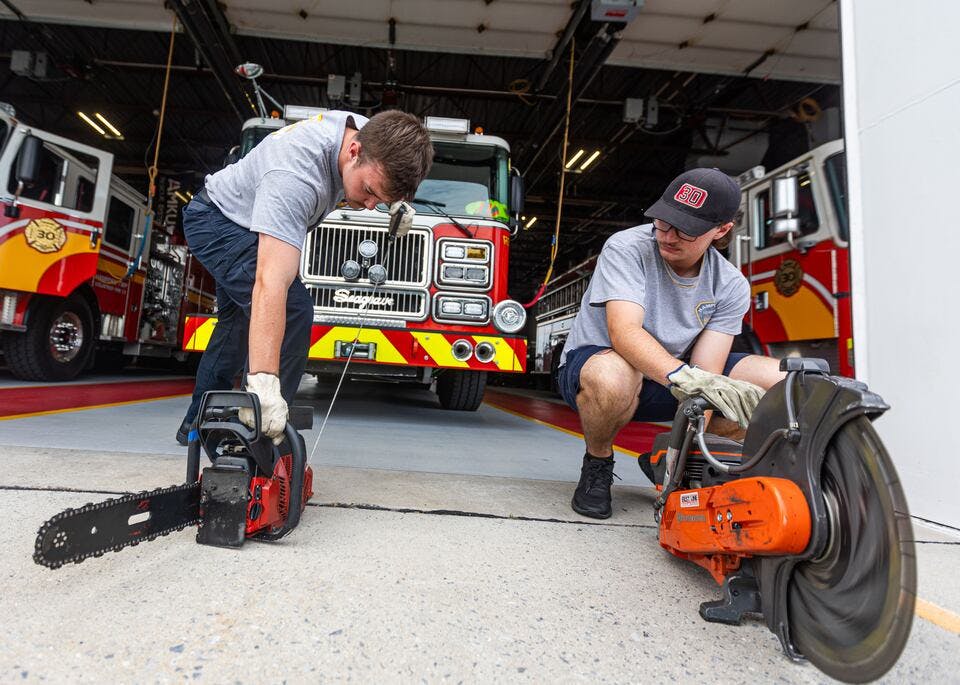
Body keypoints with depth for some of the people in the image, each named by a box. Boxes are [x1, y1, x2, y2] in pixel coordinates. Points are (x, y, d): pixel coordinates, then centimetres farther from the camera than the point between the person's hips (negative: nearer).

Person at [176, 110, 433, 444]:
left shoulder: (369, 133, -20)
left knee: (237, 320, 19)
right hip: (215, 220, -9)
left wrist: (395, 202, -6)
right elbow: (271, 283, -53)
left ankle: (199, 422, 37)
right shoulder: (295, 175, -44)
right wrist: (263, 381, -59)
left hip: (243, 225, 9)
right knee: (292, 309, -26)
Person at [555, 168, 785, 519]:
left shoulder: (731, 286, -8)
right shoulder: (627, 247, -20)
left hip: (669, 379, 5)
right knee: (613, 375, -43)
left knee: (782, 380, -12)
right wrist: (683, 376, -51)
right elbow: (623, 332, -35)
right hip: (592, 362, -4)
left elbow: (705, 374, -16)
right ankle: (597, 465, -8)